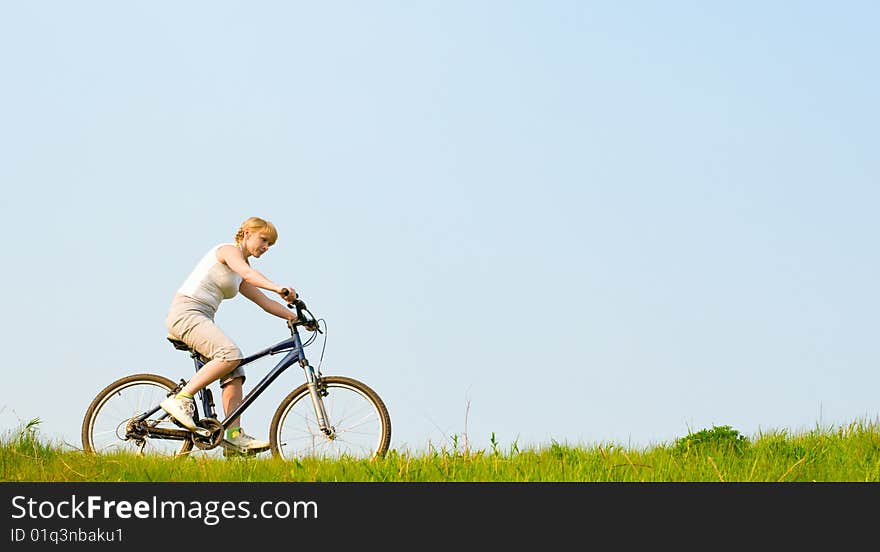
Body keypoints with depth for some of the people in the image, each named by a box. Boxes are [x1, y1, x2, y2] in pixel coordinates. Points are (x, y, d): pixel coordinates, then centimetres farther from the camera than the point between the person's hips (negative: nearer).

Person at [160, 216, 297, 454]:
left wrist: (296, 317, 11)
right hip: (186, 313, -10)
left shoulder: (239, 280, 24)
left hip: (202, 320, 10)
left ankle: (234, 434, -9)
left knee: (234, 374, -4)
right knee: (231, 354, -29)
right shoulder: (228, 250, -4)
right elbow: (246, 271, -25)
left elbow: (265, 302, 23)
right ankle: (181, 399, -26)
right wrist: (278, 288, -40)